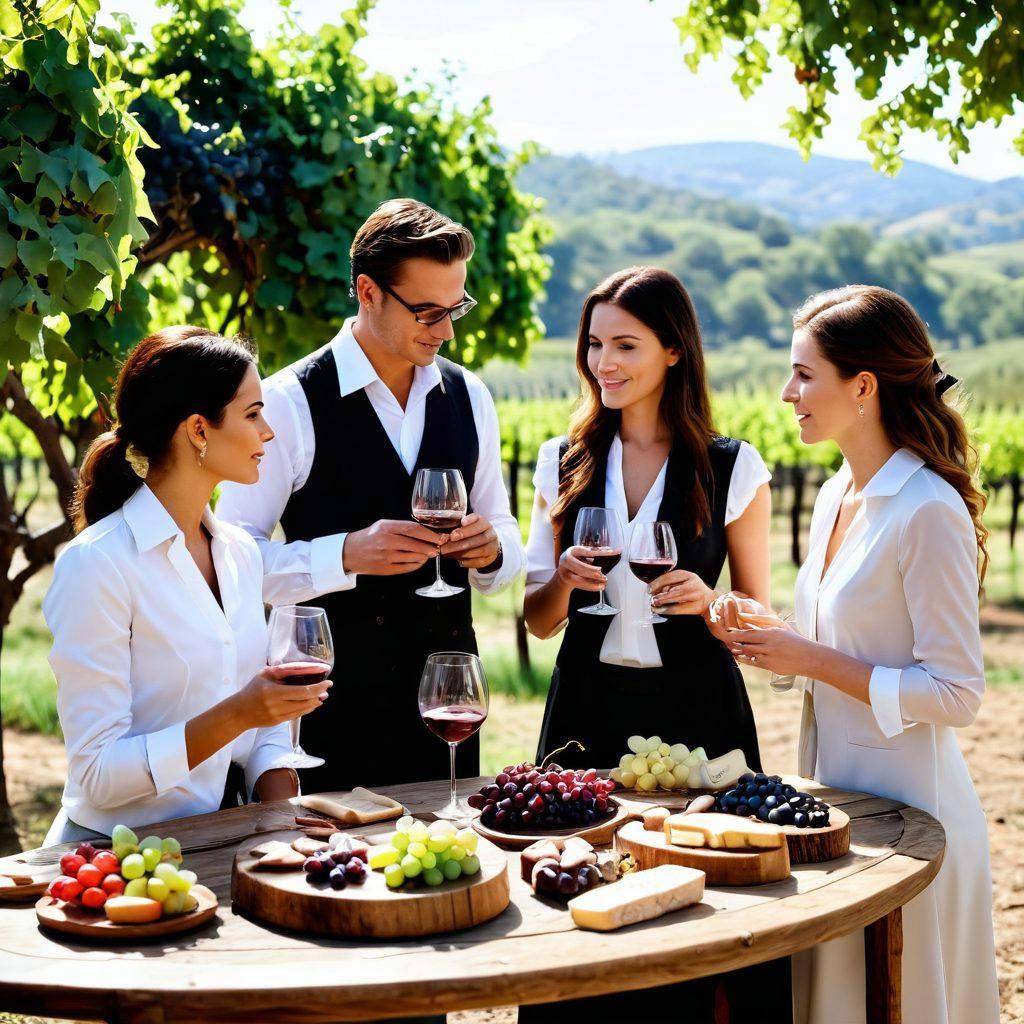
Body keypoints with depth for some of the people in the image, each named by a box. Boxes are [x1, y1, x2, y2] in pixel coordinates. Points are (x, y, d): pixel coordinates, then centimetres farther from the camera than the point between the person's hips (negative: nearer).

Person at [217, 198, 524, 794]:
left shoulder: (469, 397, 8)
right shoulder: (290, 404, -9)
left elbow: (506, 541, 16)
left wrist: (491, 549, -7)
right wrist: (346, 554, -24)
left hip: (448, 696, 5)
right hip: (335, 703, -5)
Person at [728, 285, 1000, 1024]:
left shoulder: (929, 512, -18)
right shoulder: (836, 497, 8)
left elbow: (956, 696, -19)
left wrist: (814, 660, -18)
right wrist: (775, 641, 3)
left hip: (904, 806, -8)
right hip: (835, 787, 8)